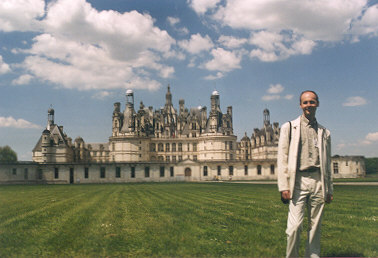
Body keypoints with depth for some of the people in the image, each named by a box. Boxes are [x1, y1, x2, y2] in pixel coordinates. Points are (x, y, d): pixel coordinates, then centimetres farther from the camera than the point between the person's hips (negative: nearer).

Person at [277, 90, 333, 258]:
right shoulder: (289, 127, 7)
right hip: (298, 181, -3)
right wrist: (284, 186, -7)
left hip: (318, 182, 3)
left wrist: (329, 189, 14)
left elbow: (327, 163, 19)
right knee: (295, 225, -11)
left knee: (315, 226, 5)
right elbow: (282, 158, 1)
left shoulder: (324, 133, 16)